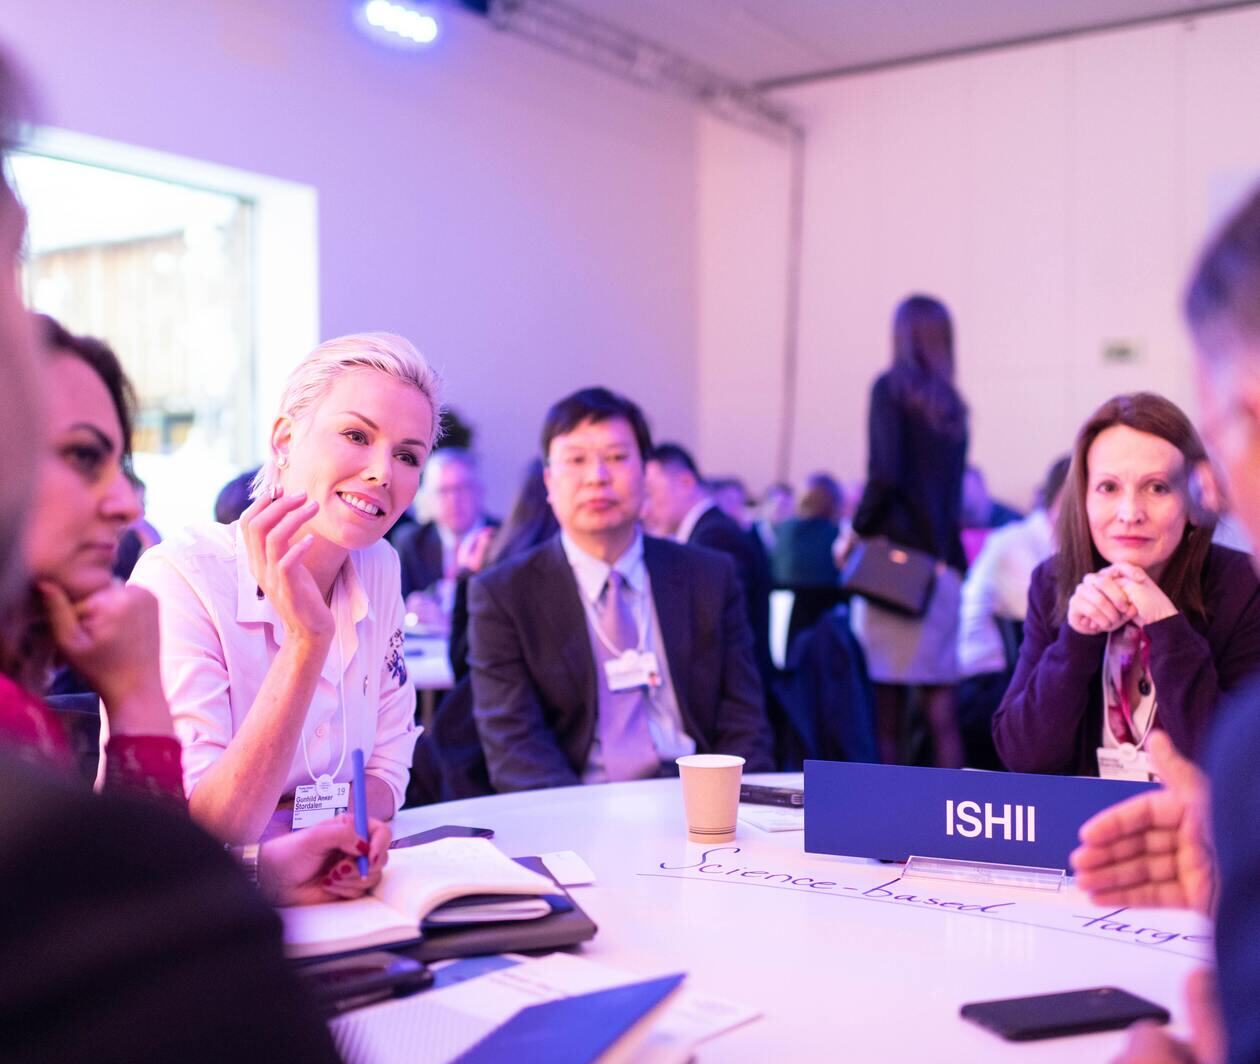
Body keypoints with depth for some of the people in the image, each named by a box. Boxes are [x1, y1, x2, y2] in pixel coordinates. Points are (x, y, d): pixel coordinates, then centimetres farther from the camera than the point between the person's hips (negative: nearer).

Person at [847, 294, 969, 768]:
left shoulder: (891, 387, -4)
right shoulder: (952, 404, 13)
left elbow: (885, 474, -13)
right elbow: (950, 490, 14)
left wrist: (857, 529, -1)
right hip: (942, 564, 6)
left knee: (887, 701, -2)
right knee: (940, 701, 7)